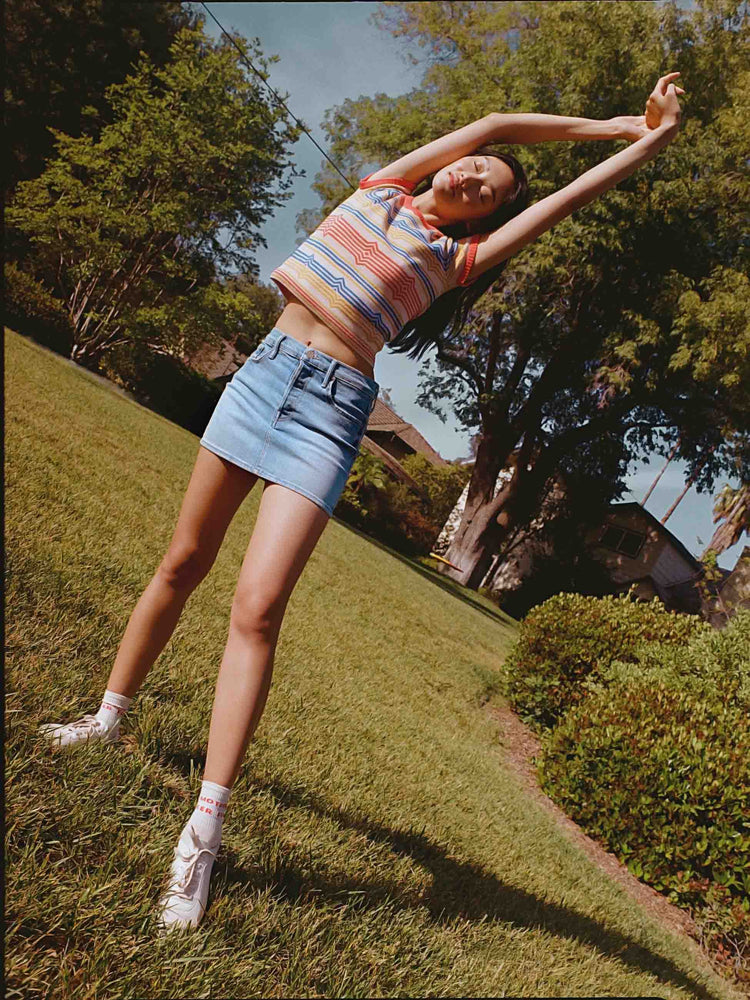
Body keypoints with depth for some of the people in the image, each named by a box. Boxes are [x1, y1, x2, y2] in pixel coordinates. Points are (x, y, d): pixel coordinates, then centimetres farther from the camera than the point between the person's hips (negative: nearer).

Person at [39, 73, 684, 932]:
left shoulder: (452, 257, 12)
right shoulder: (381, 190, 18)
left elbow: (562, 202, 9)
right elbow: (496, 124, 17)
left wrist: (647, 141, 16)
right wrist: (604, 122, 23)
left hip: (332, 408, -3)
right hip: (267, 369, 4)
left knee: (258, 606, -16)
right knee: (183, 563, 9)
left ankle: (204, 830, -11)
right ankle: (110, 715, 28)